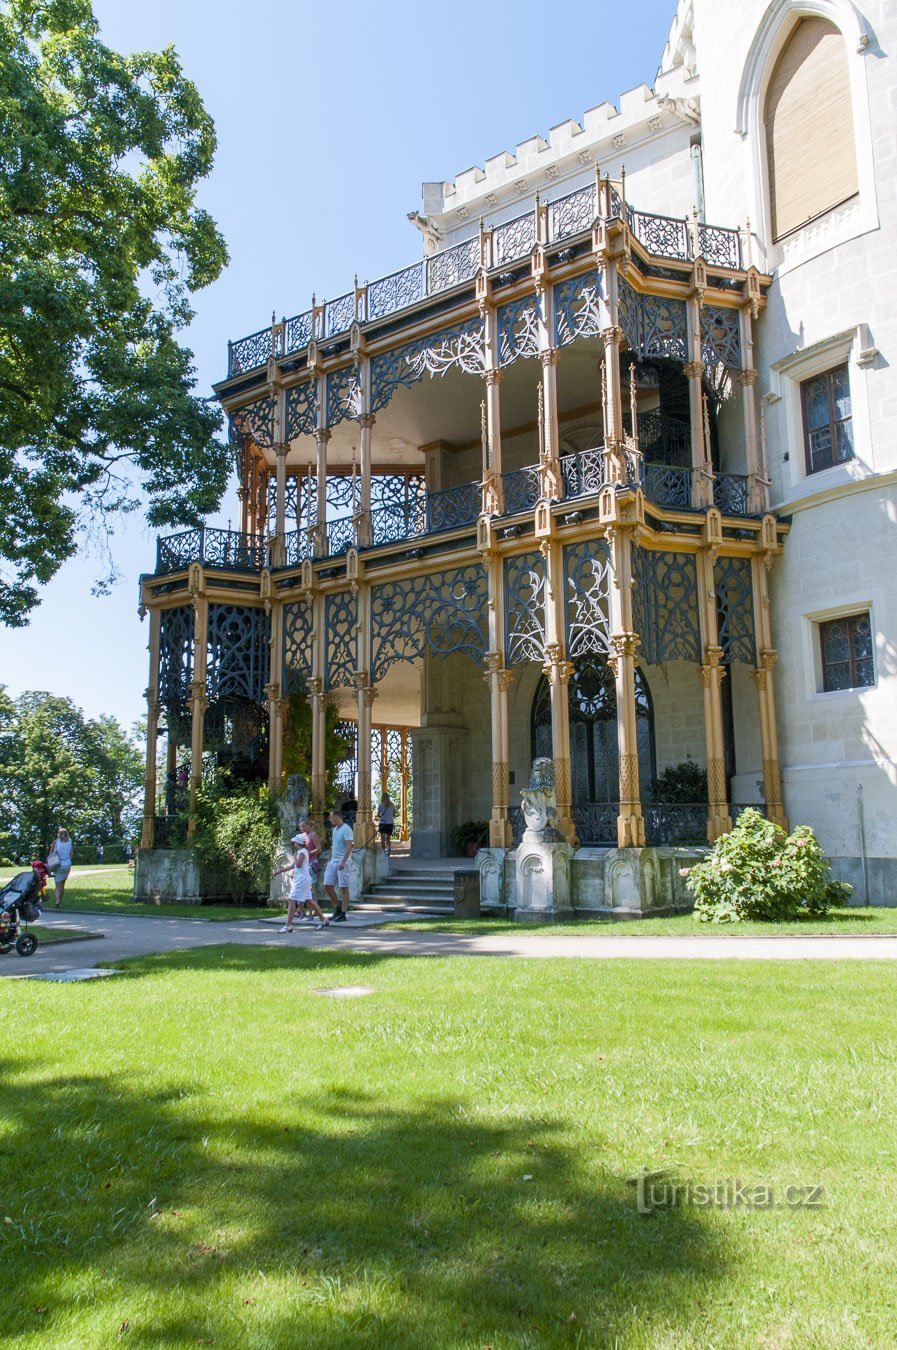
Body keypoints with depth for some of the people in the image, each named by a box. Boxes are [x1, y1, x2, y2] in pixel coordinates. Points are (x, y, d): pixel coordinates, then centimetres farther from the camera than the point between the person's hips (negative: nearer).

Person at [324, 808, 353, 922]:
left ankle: (343, 914, 1)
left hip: (342, 862, -9)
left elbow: (349, 846, -19)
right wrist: (329, 861, 21)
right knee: (327, 885, 4)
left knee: (343, 888, -3)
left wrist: (343, 862, -26)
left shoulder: (346, 829, -12)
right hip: (333, 861, 9)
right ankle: (337, 908, 17)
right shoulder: (335, 829, 16)